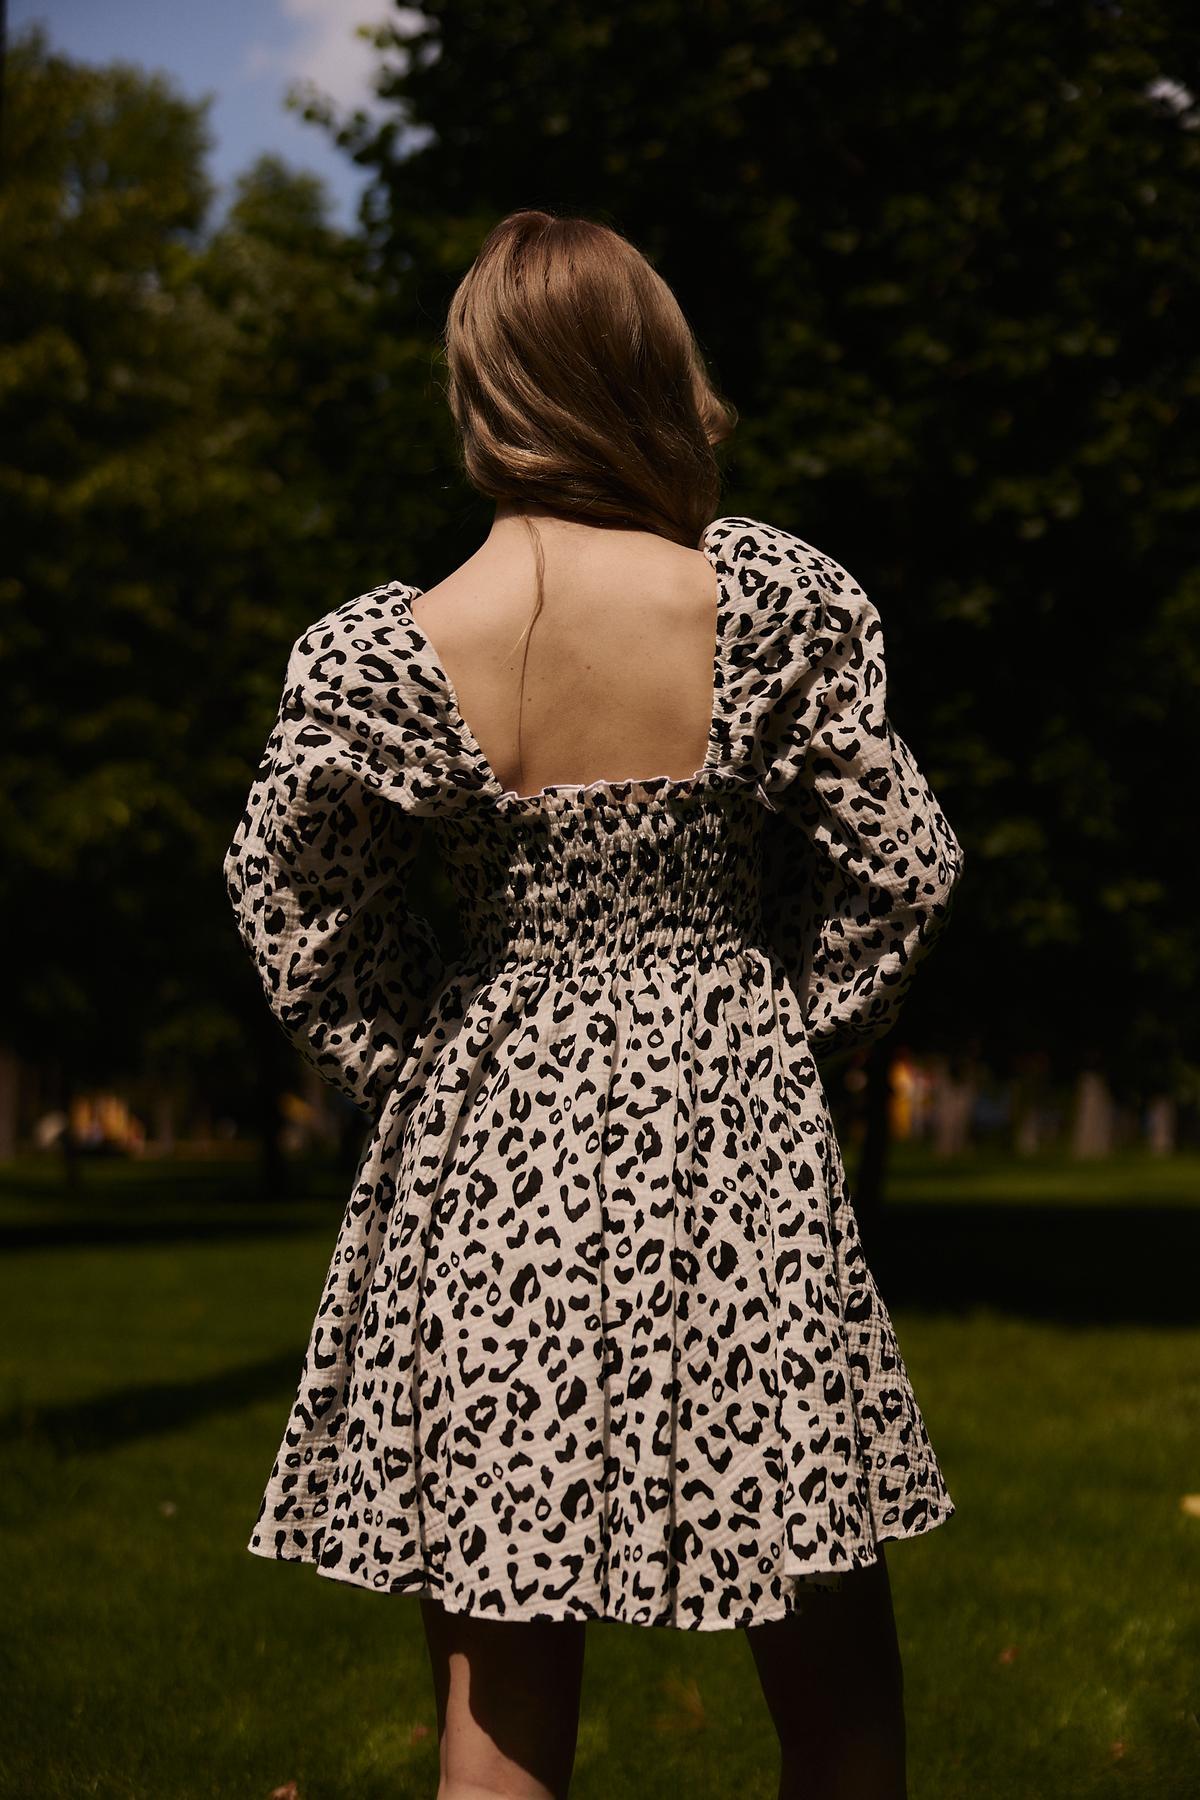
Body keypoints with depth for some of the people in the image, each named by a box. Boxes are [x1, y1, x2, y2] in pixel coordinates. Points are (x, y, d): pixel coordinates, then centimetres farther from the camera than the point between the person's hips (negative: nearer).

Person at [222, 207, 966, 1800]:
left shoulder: (370, 661, -9)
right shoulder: (777, 603, -9)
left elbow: (301, 930, 1)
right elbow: (902, 868, -2)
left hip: (487, 1152, 1)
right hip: (733, 1134, 0)